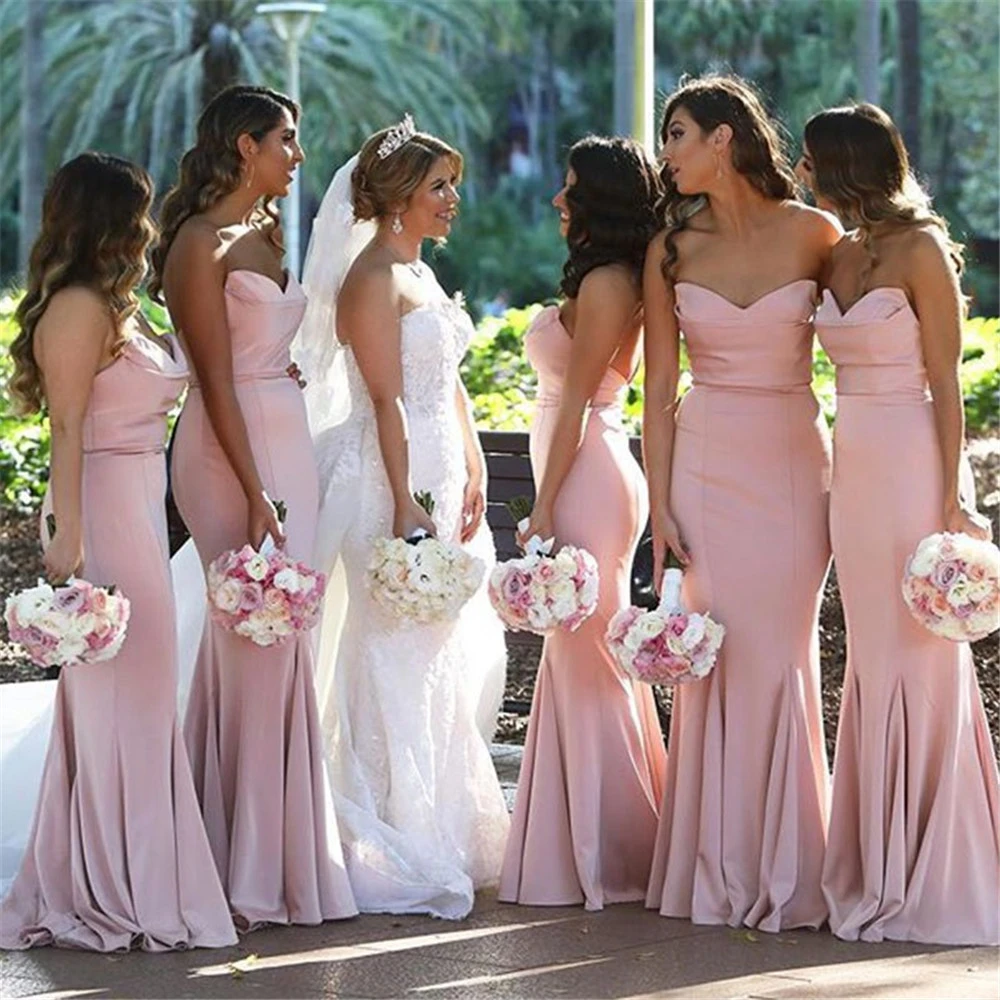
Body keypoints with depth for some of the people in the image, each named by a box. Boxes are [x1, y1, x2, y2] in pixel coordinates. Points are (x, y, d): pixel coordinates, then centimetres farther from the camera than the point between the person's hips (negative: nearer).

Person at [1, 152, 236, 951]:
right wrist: (66, 535, -21)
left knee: (131, 697, 13)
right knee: (121, 696, -5)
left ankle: (106, 887, 20)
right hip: (103, 510, -10)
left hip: (137, 510, 10)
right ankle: (118, 895, 2)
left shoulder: (111, 310, 18)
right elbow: (67, 430, -18)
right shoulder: (78, 308, -12)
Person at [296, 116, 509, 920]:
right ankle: (395, 854, -1)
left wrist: (473, 476, 8)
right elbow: (386, 401, -18)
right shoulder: (373, 278, -12)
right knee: (400, 661, -6)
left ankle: (447, 834, 23)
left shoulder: (420, 272, 17)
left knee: (452, 658, 13)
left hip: (441, 474, 10)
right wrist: (404, 506, -22)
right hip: (392, 478, -10)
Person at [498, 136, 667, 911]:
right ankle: (598, 849, 19)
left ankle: (608, 855, 2)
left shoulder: (603, 283, -14)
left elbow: (576, 404, -16)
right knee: (586, 662, 13)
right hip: (593, 476, 10)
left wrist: (545, 507, -16)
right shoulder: (614, 281, 16)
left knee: (586, 663, -4)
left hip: (585, 481, -10)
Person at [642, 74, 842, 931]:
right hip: (707, 466, 1)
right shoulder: (672, 249, 5)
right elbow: (659, 392, 5)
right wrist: (659, 506, -1)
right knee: (717, 660, -1)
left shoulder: (814, 235, -1)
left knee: (781, 659, -2)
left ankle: (785, 874, 7)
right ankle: (720, 872, 7)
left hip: (795, 466, -1)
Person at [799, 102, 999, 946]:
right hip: (855, 471, 8)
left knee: (919, 663, -3)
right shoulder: (838, 256, 12)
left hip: (912, 467, -8)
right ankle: (880, 872, 16)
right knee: (872, 664, 9)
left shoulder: (921, 251, -10)